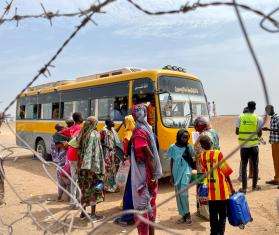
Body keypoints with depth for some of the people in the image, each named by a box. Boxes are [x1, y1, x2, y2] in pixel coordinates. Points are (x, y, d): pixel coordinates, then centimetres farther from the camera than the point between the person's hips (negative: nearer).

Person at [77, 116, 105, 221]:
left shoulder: (82, 135, 8)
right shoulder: (95, 135, -11)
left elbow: (80, 151, 9)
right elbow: (97, 152, -15)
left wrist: (81, 165, 13)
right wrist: (101, 168, -13)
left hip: (83, 166, 6)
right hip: (93, 166, -6)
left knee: (85, 188, 14)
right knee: (94, 189, 3)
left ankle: (83, 212, 24)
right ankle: (93, 214, 10)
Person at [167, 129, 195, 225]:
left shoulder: (189, 147, -2)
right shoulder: (173, 147, 1)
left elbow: (192, 161, 0)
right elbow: (172, 162, 7)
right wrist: (172, 175, 6)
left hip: (186, 172, -3)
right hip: (176, 173, 3)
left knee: (183, 193, -14)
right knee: (178, 195, 8)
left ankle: (187, 214, 3)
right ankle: (183, 215, 20)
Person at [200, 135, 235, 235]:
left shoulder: (202, 156, -2)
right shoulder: (218, 154, -13)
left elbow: (204, 171, 5)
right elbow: (226, 172, -9)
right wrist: (231, 187, -1)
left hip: (210, 191, 3)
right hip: (222, 190, -3)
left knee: (213, 215, 14)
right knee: (222, 214, 10)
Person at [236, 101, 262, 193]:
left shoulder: (240, 117, -3)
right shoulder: (258, 118, -5)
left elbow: (237, 132, -1)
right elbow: (259, 133, -3)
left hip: (243, 145, 1)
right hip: (254, 145, 0)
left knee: (244, 166, 7)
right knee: (255, 166, 13)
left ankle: (244, 187, 8)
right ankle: (254, 186, 22)